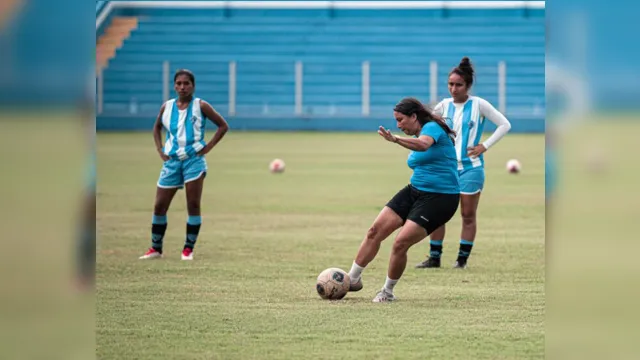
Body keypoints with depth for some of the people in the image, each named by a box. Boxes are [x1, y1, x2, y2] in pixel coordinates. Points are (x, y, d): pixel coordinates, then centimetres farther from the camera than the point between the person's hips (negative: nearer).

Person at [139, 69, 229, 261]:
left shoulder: (200, 106, -4)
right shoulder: (167, 107, 5)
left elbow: (223, 126, -1)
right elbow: (157, 128, 22)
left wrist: (207, 147, -7)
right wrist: (160, 150, 8)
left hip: (193, 159, -3)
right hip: (172, 160, 3)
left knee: (193, 205, -7)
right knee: (159, 206, 2)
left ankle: (189, 248, 1)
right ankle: (156, 248, 14)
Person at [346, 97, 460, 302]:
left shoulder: (432, 128, -14)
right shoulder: (418, 136, 15)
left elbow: (423, 145, -38)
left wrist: (395, 139, -52)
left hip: (440, 198, -9)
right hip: (414, 191, 9)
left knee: (401, 243, -16)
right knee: (375, 231, 1)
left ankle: (388, 292, 3)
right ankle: (353, 279, 12)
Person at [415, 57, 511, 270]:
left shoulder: (478, 105, -4)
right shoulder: (445, 105, 6)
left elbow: (504, 125, -3)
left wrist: (485, 146, -8)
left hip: (471, 167, -4)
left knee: (468, 215, 1)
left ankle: (463, 259, 9)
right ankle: (434, 257, 6)